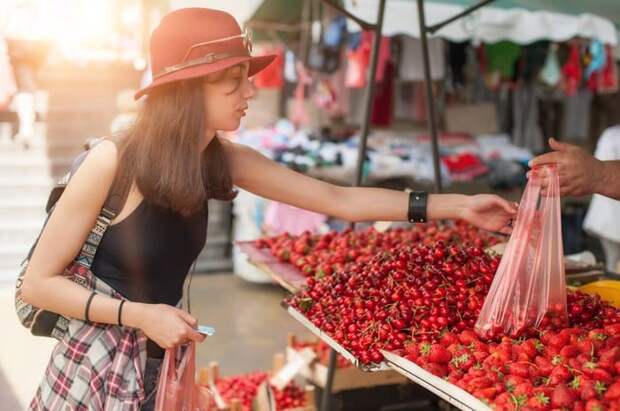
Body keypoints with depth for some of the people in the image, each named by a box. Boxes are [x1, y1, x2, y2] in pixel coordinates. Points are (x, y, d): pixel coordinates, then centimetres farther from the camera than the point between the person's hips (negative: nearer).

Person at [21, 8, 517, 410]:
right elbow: (38, 282, -15)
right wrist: (139, 314, -24)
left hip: (163, 364, 6)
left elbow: (340, 200, -6)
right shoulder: (113, 160, -22)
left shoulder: (224, 161, -6)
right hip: (98, 368, -5)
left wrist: (455, 205, -7)